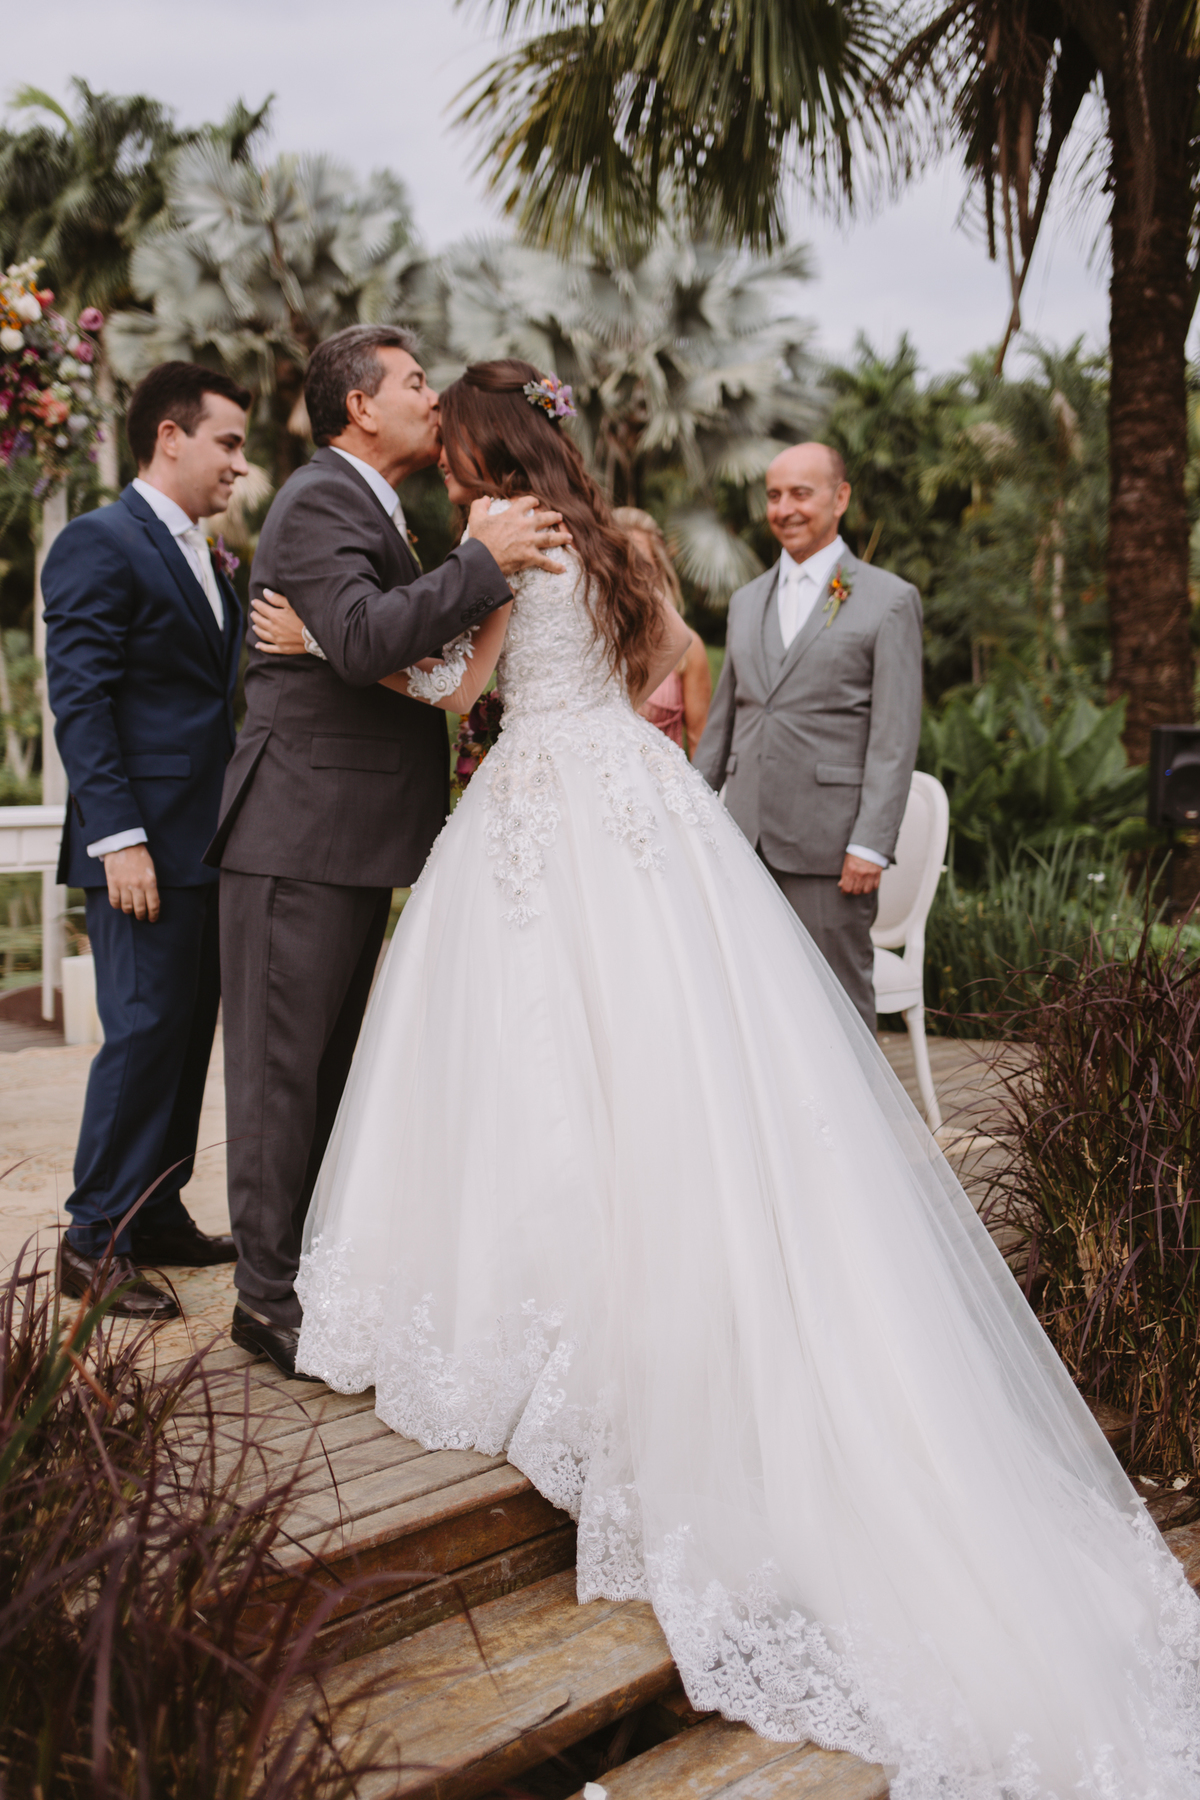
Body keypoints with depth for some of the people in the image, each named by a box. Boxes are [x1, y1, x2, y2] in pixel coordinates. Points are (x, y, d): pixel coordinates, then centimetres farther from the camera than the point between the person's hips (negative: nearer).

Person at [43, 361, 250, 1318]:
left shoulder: (205, 558, 19)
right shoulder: (100, 543, -7)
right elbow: (81, 702, -14)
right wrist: (117, 837, -20)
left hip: (209, 844, 8)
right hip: (149, 845, -8)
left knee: (188, 1035, 12)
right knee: (144, 1033, -6)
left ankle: (158, 1214, 23)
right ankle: (95, 1241, 5)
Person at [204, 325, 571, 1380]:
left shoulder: (368, 506, 19)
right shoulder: (321, 502, -13)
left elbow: (412, 645, 25)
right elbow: (365, 639, -30)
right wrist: (484, 562, -28)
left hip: (354, 836, 10)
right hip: (301, 831, -10)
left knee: (332, 1059, 16)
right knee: (282, 1065, -3)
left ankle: (316, 1266, 27)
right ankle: (270, 1295, 5)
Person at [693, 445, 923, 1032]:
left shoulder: (888, 600, 0)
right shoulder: (747, 600, 18)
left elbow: (895, 737, -6)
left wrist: (870, 845, -13)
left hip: (828, 845, -5)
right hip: (746, 838, 5)